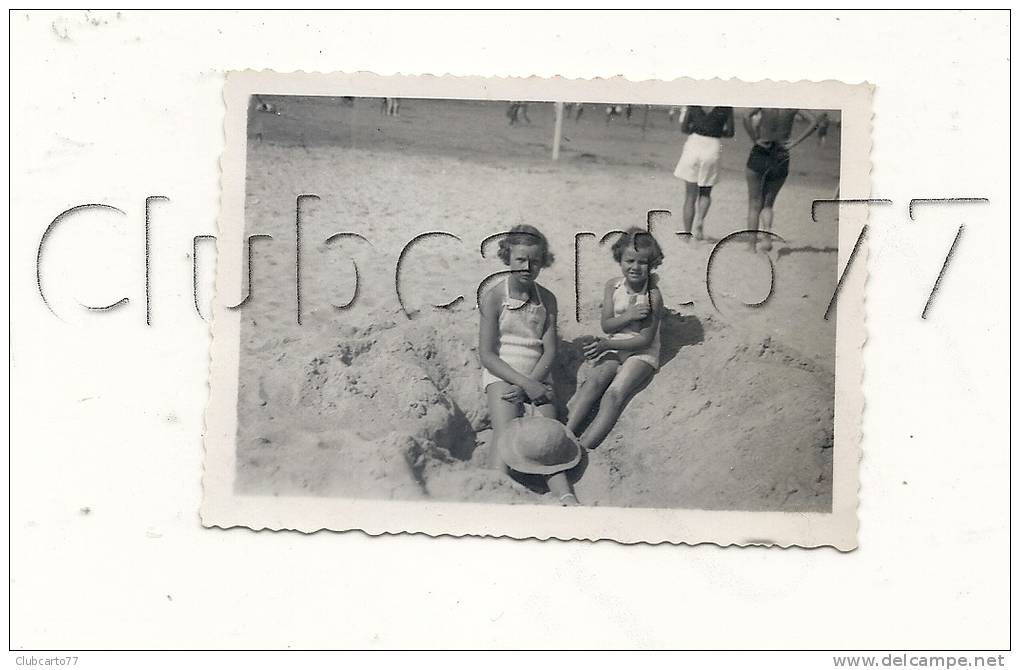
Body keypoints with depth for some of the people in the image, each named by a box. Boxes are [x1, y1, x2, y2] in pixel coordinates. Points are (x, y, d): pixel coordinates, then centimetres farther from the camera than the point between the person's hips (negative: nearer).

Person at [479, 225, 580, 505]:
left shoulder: (546, 298, 11)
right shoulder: (493, 297, 0)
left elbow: (550, 350, 6)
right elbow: (486, 355, -6)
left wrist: (531, 381, -13)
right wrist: (525, 384, -16)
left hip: (537, 376, 3)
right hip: (502, 374, -3)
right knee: (505, 431, -27)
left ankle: (566, 497, -37)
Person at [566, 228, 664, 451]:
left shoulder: (653, 296, -14)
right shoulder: (613, 286, 0)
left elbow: (646, 339, -14)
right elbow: (606, 325, 0)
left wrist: (606, 344, -17)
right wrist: (629, 316, -20)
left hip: (641, 352, -4)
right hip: (612, 348, 5)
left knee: (615, 393, -25)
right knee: (594, 381, -23)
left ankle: (582, 449, -38)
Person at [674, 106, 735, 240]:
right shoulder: (726, 107, -4)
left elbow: (683, 128, 3)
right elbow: (730, 132, 0)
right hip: (713, 147, -1)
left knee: (690, 195, 10)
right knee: (705, 193, 19)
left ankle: (687, 233, 9)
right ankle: (700, 219, -7)